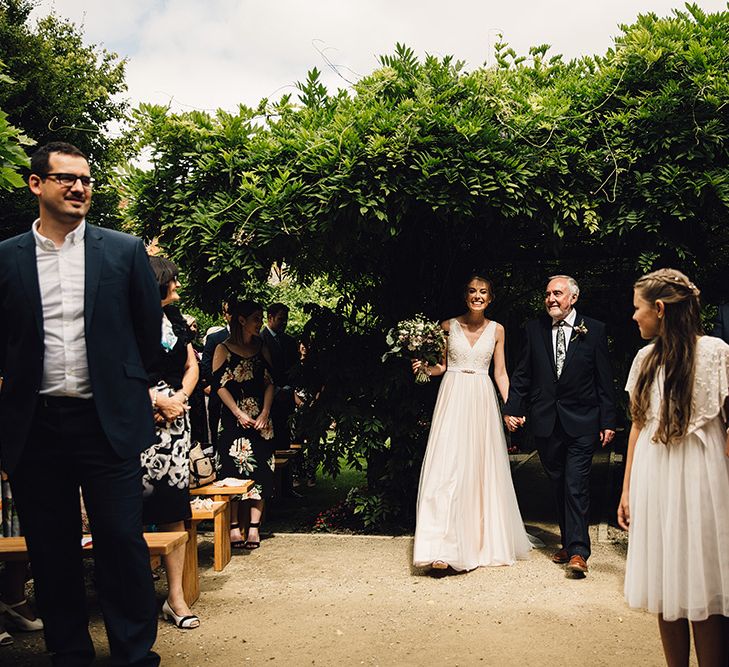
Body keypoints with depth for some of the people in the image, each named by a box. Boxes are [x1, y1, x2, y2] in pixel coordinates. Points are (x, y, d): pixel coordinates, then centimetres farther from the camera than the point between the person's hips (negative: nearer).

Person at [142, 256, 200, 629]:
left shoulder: (175, 319, 18)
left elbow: (192, 366, 19)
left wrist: (179, 399, 3)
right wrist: (158, 401, -9)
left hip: (174, 418, 6)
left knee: (174, 505, 1)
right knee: (136, 503, -7)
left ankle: (176, 597, 5)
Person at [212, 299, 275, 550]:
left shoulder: (261, 349, 13)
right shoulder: (223, 349, 1)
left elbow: (269, 383, 8)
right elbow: (220, 385, -6)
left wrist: (265, 412, -6)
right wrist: (239, 413, -14)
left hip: (260, 418, 3)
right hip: (234, 418, -3)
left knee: (260, 470, -1)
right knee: (234, 469, -4)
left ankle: (254, 526, 2)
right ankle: (234, 526, 2)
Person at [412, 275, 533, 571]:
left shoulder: (496, 330, 7)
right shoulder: (449, 326, 4)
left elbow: (500, 372, 8)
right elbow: (441, 366, 11)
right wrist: (425, 368, -10)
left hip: (482, 400, 2)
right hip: (453, 398, -1)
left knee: (483, 468, 7)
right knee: (447, 466, -11)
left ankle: (484, 540, 23)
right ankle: (442, 546, -11)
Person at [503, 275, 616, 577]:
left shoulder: (594, 330, -1)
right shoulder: (534, 329, 5)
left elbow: (604, 380, 0)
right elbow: (522, 374, 8)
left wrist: (607, 421, -2)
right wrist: (512, 409, 0)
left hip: (581, 423, -3)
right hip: (546, 424, 3)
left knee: (576, 486, -8)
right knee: (558, 486, 12)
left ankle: (578, 551, -4)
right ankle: (568, 543, 23)